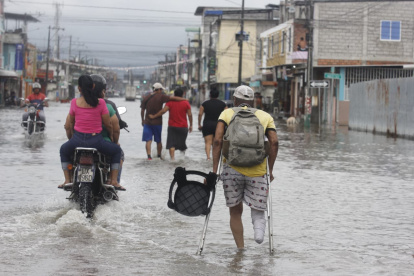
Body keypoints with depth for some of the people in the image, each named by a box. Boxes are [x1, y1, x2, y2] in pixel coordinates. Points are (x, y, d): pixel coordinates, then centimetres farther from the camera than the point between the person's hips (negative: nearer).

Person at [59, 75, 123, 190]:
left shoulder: (74, 102, -4)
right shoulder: (100, 102, -8)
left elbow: (71, 122, 9)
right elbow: (108, 124, -3)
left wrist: (68, 127, 33)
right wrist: (111, 135, 18)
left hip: (77, 140, 2)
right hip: (95, 141, -1)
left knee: (64, 150, 34)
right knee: (116, 150, 25)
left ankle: (67, 180, 27)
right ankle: (114, 181, 14)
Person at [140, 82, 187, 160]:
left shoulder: (146, 98, 3)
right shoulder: (161, 97, -8)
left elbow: (142, 110, 6)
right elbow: (173, 98, -13)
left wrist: (142, 120, 18)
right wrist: (184, 99, -6)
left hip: (147, 122, 2)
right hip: (157, 122, -2)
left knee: (148, 140, -1)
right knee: (158, 140, 13)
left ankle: (149, 156, -13)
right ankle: (159, 156, 21)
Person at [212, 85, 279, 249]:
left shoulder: (227, 114, 10)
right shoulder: (265, 116, 13)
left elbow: (218, 140, -3)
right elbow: (274, 142, -1)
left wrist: (214, 171, -3)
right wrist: (270, 171, 5)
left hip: (232, 168, 0)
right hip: (257, 170, 0)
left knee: (235, 212, 15)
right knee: (258, 210, 13)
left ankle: (240, 249, 8)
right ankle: (259, 223, -21)